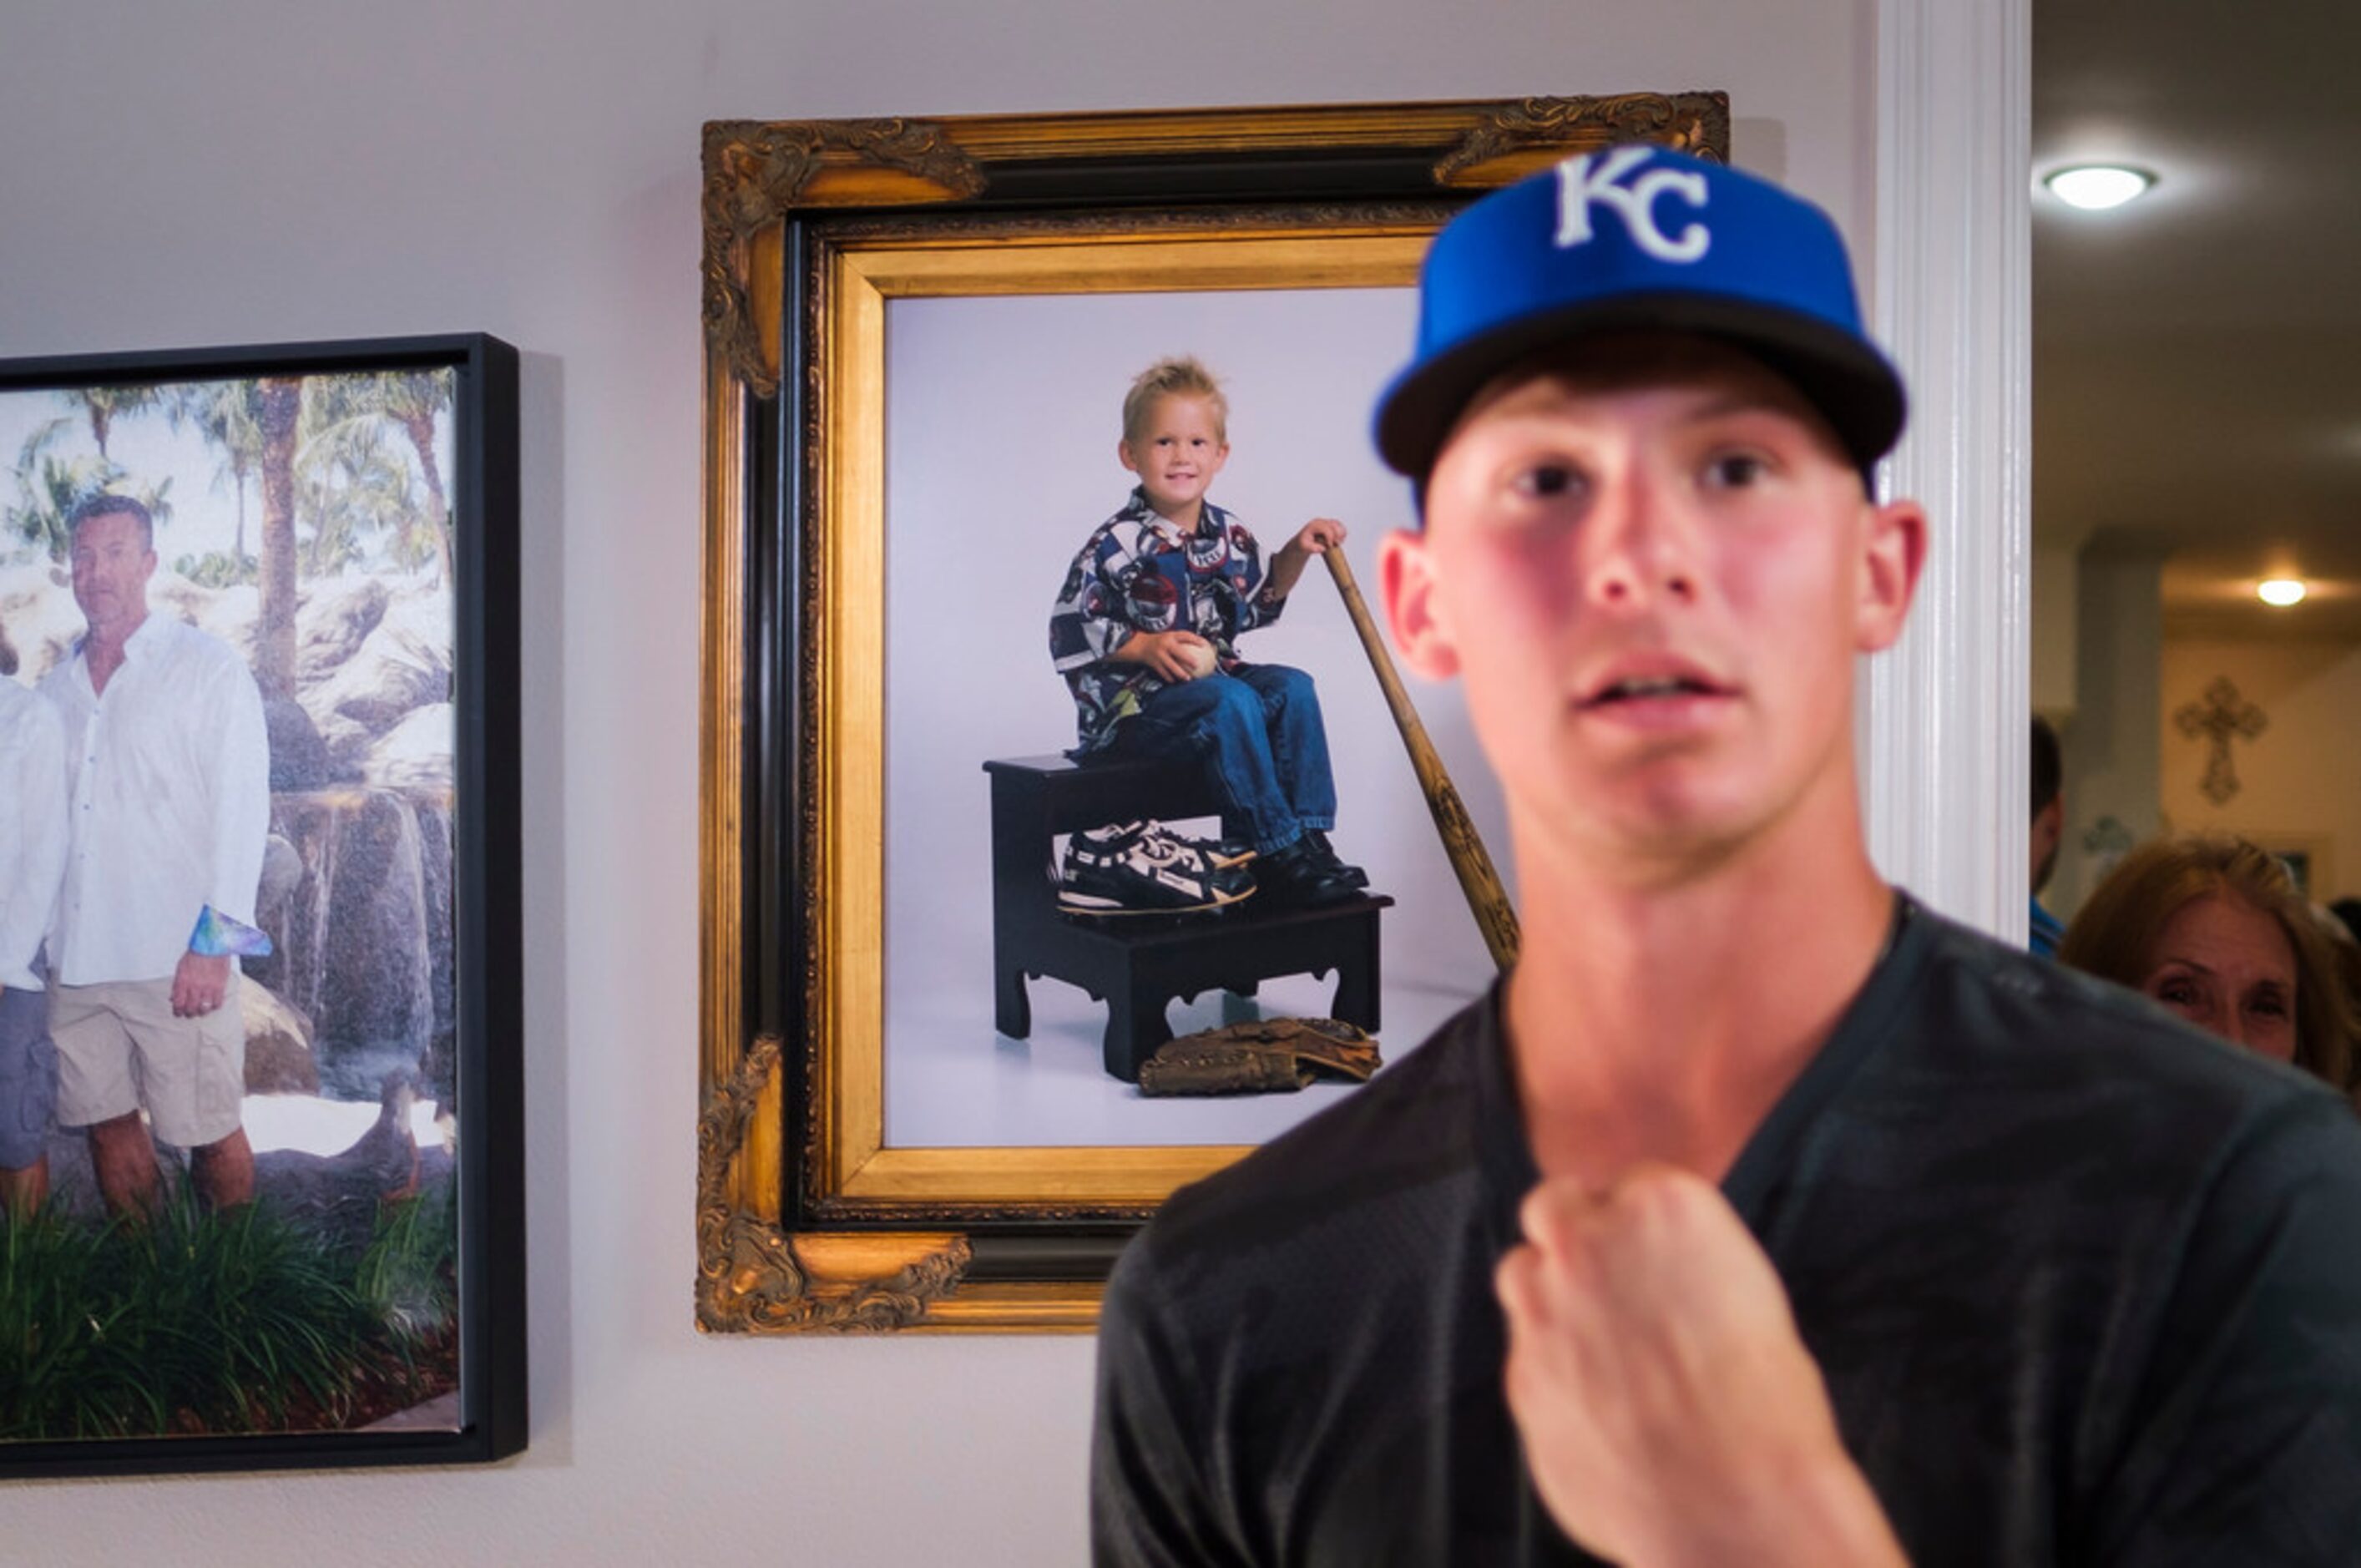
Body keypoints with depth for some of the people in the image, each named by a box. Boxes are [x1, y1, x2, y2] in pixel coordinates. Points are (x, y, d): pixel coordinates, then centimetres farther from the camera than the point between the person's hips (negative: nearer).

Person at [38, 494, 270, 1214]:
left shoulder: (207, 668, 0)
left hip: (176, 958, -5)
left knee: (208, 1131, -2)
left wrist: (213, 942, -12)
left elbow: (243, 805, -6)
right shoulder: (57, 686, 15)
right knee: (108, 1124, 9)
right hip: (73, 957, 5)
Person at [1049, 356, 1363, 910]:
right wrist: (1145, 646, -19)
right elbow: (1069, 633, -11)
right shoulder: (1116, 545, -11)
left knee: (1292, 687, -15)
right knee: (1230, 703, -31)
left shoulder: (1231, 535, 9)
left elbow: (1258, 603, 26)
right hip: (1135, 703, -7)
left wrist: (1297, 552, 12)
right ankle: (1275, 854, -27)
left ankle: (1309, 839, -15)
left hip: (1218, 674, 7)